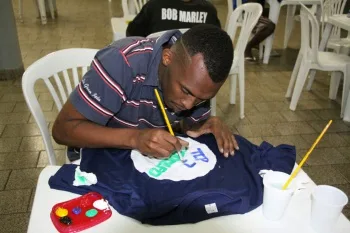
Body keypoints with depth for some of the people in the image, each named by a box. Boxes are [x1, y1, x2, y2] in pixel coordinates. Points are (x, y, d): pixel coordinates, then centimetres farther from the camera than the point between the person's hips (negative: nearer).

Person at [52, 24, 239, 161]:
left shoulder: (198, 77, -13)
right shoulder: (122, 62, -28)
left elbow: (189, 127, 1)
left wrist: (204, 128, -20)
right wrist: (134, 138, -36)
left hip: (156, 160, 3)